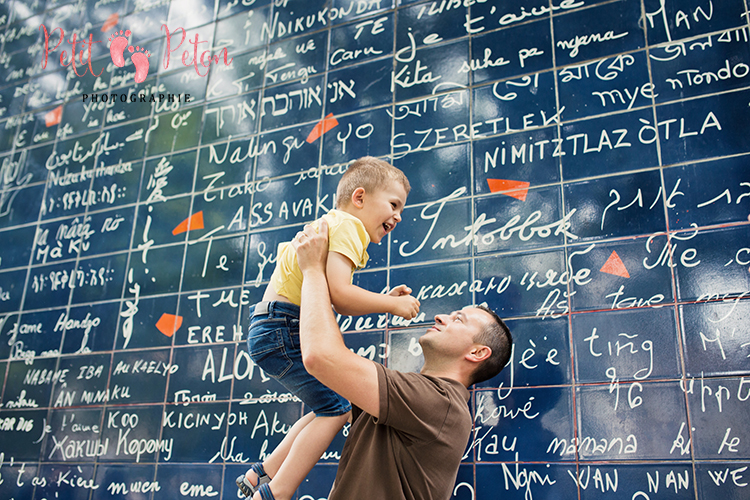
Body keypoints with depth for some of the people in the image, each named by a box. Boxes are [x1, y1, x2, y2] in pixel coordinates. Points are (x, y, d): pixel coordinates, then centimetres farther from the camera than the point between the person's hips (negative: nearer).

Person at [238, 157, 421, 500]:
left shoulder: (330, 226, 23)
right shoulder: (347, 225, -11)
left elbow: (338, 304, 20)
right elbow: (339, 294, -25)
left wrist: (383, 300, 11)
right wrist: (392, 305, -12)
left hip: (272, 332, 11)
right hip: (282, 331, -11)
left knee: (331, 409, 14)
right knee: (334, 409, -9)